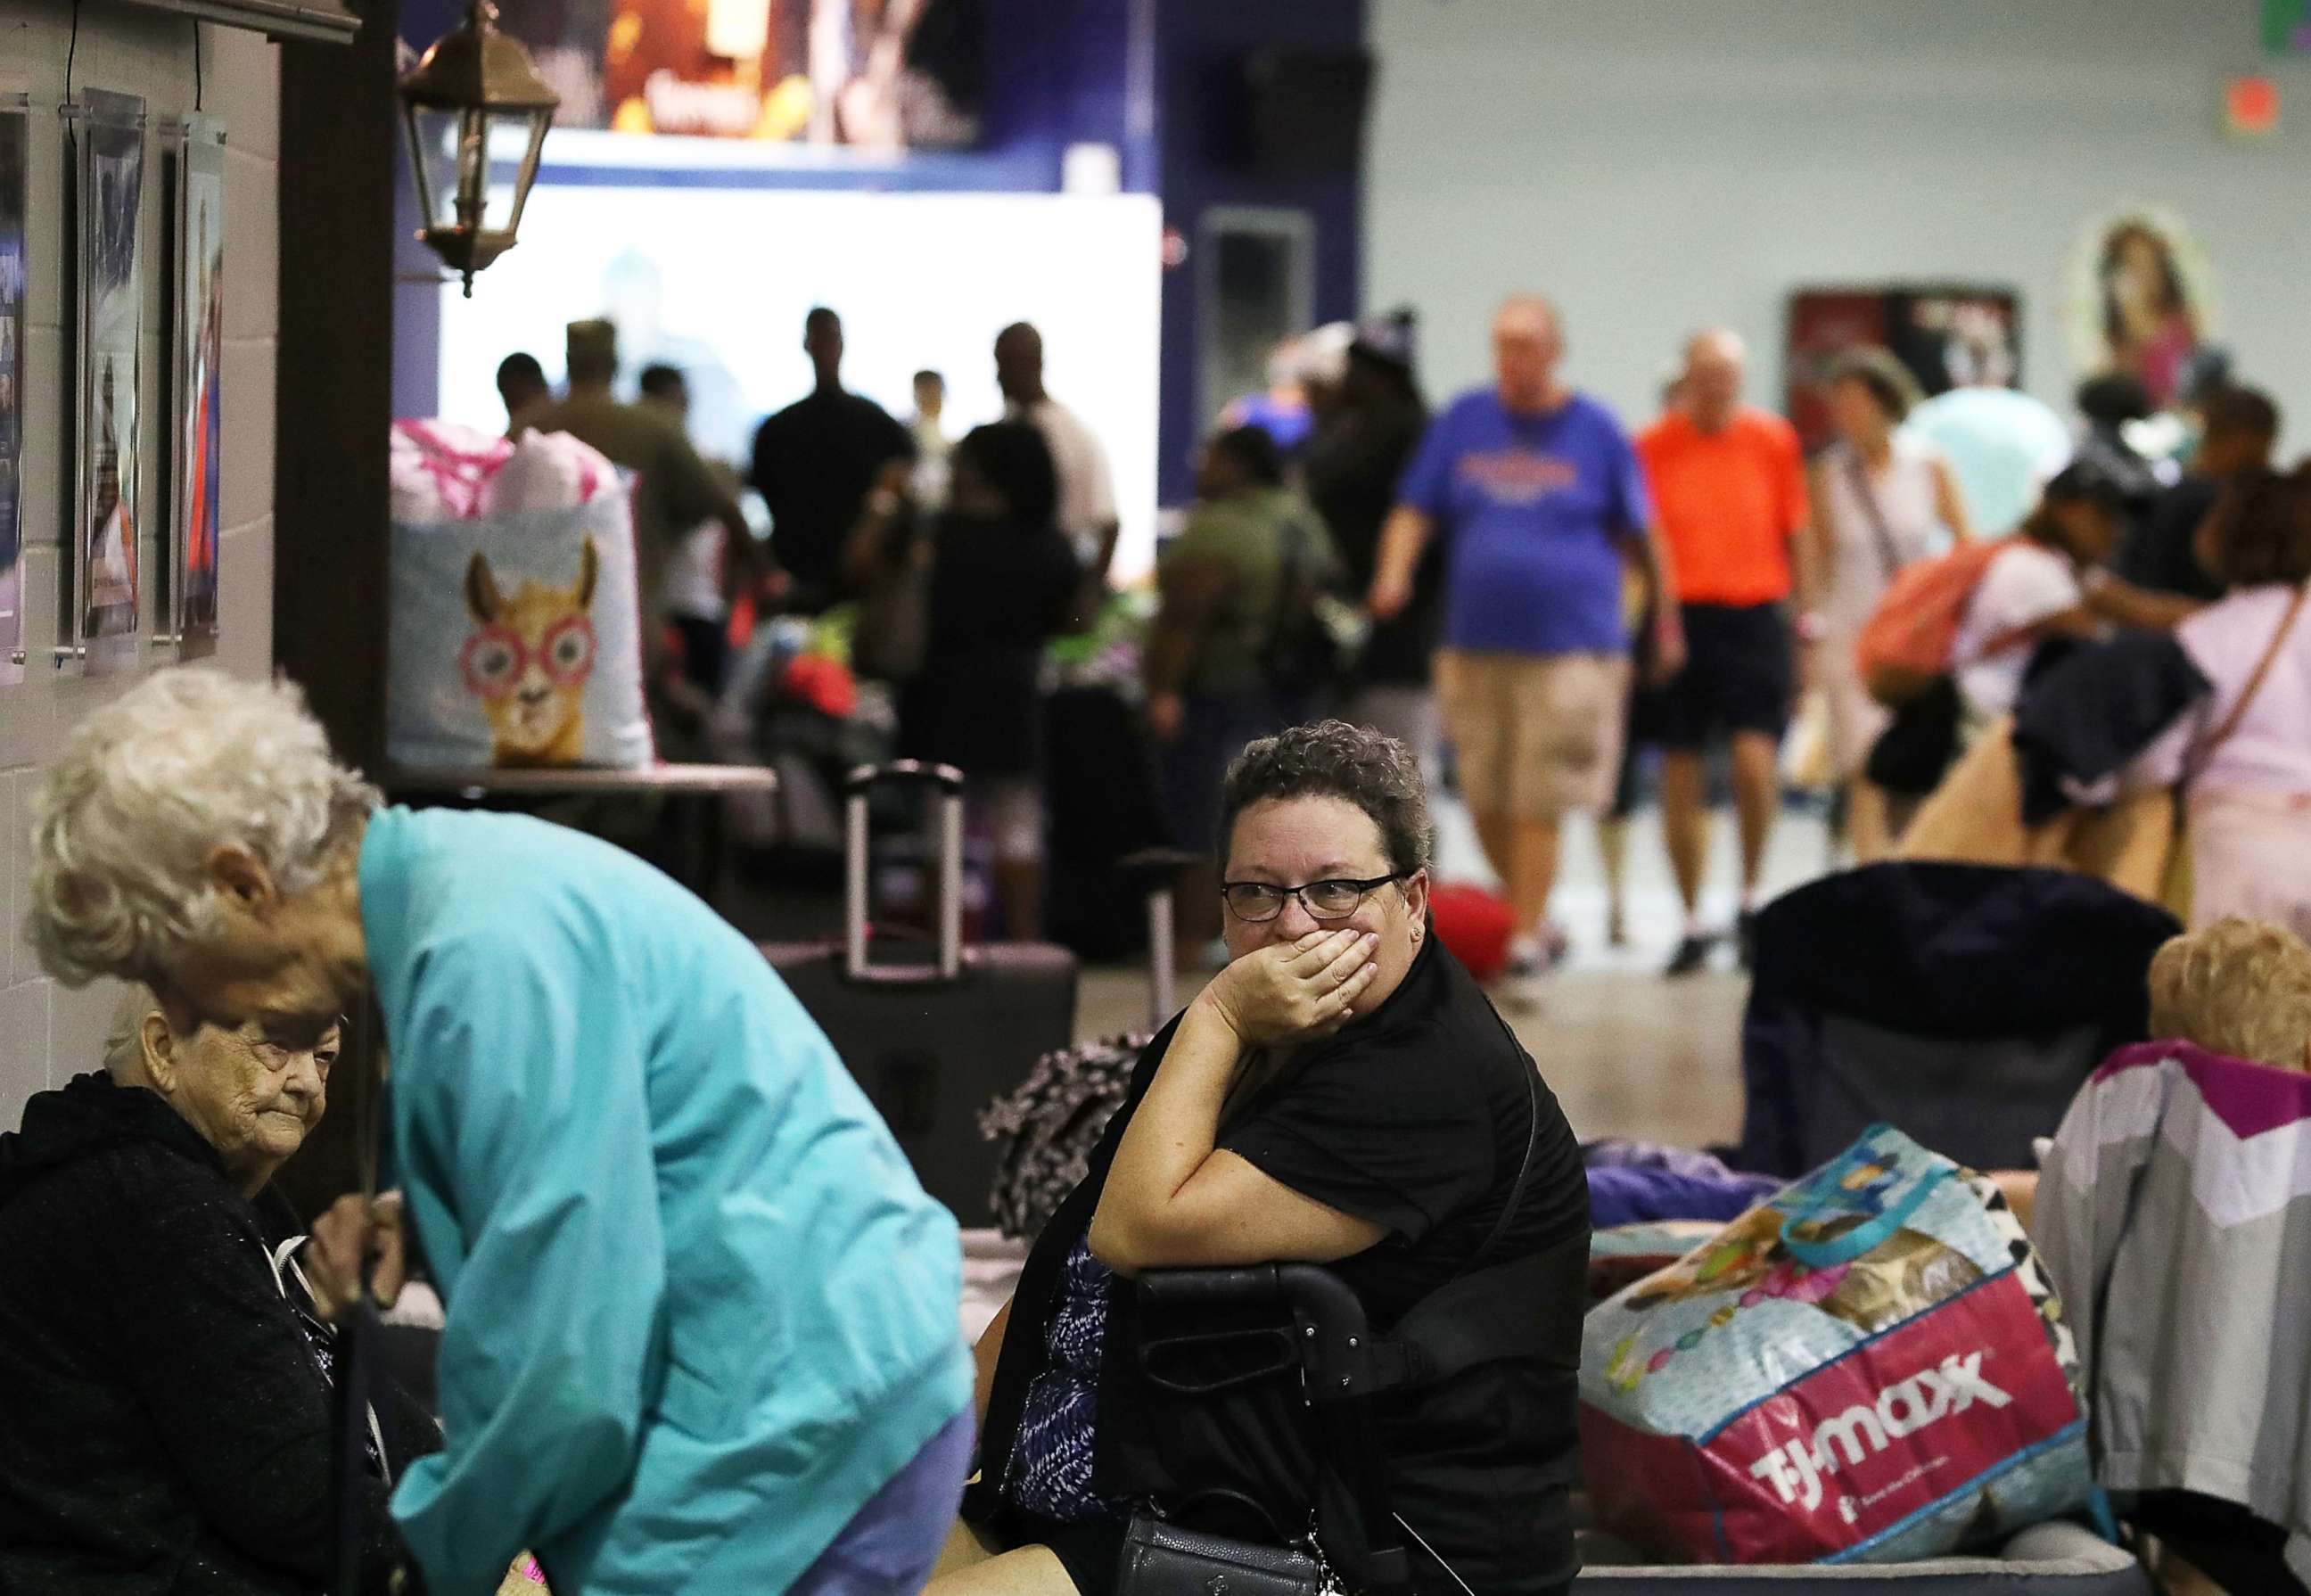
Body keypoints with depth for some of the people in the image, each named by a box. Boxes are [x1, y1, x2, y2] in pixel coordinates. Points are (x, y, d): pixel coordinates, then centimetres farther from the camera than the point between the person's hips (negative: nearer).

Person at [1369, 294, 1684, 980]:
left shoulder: (1595, 430, 3)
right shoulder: (1464, 422, 9)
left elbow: (1640, 533, 8)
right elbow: (1414, 511, 8)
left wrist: (1665, 622, 8)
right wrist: (1394, 574, -10)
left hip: (1569, 646, -3)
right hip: (1476, 646, 3)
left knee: (1537, 808, -7)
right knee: (1485, 801, 6)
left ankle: (1527, 937, -1)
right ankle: (1534, 918, 24)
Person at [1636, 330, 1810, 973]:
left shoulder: (1773, 441, 4)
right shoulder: (1654, 447, 2)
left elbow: (1794, 531, 11)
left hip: (1754, 615, 0)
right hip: (1678, 614, 0)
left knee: (1755, 757, -15)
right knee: (1680, 774, 3)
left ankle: (1751, 894, 7)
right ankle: (1692, 924, 13)